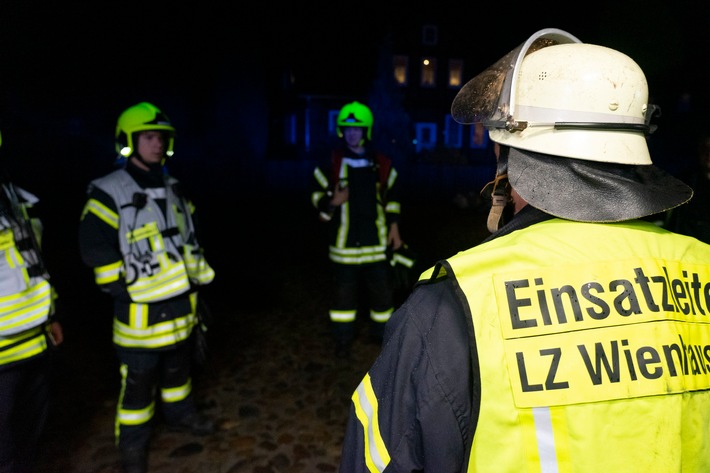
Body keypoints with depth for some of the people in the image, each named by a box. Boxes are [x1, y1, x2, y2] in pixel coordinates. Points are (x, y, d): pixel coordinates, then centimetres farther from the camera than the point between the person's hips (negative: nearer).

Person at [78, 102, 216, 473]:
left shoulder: (174, 188, 8)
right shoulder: (108, 192, -14)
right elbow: (95, 248, -16)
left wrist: (197, 277, 14)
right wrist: (123, 291, -15)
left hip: (181, 301, 6)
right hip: (141, 308, -6)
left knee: (179, 364, 22)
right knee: (138, 379, 7)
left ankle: (180, 413, 44)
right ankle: (133, 443, 27)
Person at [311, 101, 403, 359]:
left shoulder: (382, 163, 4)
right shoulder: (331, 163, -2)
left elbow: (393, 196, 13)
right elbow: (317, 195, 3)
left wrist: (394, 227, 8)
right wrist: (331, 203, -19)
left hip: (376, 239, 2)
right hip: (344, 241, -1)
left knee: (382, 288, 9)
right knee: (344, 289, 9)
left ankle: (381, 332, 31)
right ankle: (343, 338, 26)